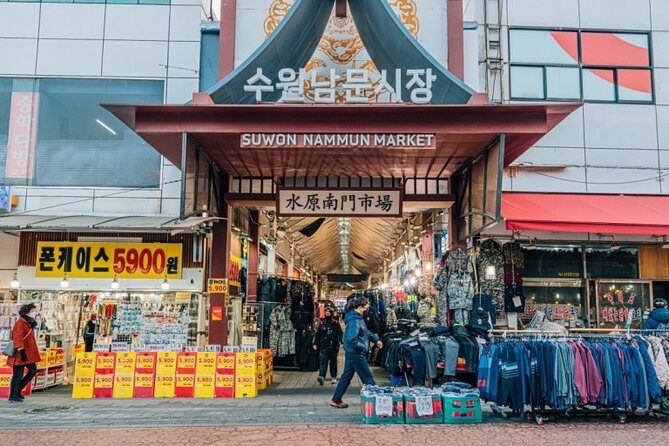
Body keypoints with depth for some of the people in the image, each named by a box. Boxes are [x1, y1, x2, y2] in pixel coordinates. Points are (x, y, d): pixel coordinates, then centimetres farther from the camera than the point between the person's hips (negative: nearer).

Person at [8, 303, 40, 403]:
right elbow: (17, 338, -22)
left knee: (33, 370, 8)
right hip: (21, 354, -10)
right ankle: (13, 396, 5)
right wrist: (21, 350, -29)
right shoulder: (20, 323, -13)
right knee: (18, 375, -3)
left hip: (28, 353, 10)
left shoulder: (28, 323, 16)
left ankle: (17, 389, 17)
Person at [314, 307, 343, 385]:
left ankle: (334, 377, 20)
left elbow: (340, 333, -1)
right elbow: (318, 334, 11)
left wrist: (340, 341, -16)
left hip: (333, 346, 0)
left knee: (333, 362, 10)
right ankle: (322, 377, -23)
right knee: (323, 361, -12)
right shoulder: (322, 323, 9)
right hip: (324, 346, 0)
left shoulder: (335, 323, 4)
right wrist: (315, 343, 5)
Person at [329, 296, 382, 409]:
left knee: (347, 376, 15)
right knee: (367, 377, 2)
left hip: (351, 353, 10)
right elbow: (352, 340, -29)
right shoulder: (354, 320, -23)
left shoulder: (358, 317, 8)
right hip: (356, 354, -10)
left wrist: (376, 340, 10)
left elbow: (366, 332, 19)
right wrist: (364, 348, -19)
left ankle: (336, 400, 21)